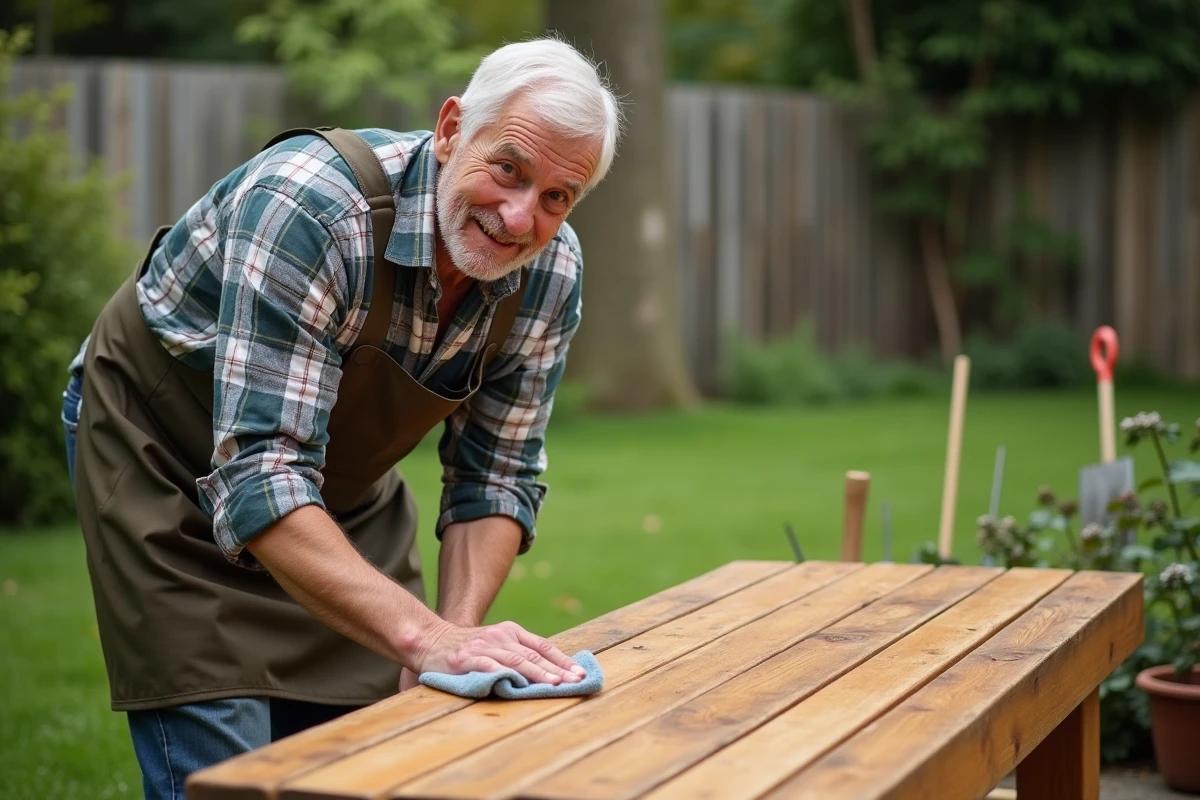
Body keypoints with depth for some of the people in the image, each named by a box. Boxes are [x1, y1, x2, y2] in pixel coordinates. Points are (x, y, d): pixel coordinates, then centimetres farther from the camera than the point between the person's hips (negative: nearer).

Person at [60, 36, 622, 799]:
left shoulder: (551, 272, -16)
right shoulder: (310, 206, -36)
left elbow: (495, 476, -7)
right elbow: (259, 477, -41)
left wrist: (456, 635, -24)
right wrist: (423, 634, -49)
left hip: (345, 489, 6)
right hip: (173, 469, -5)